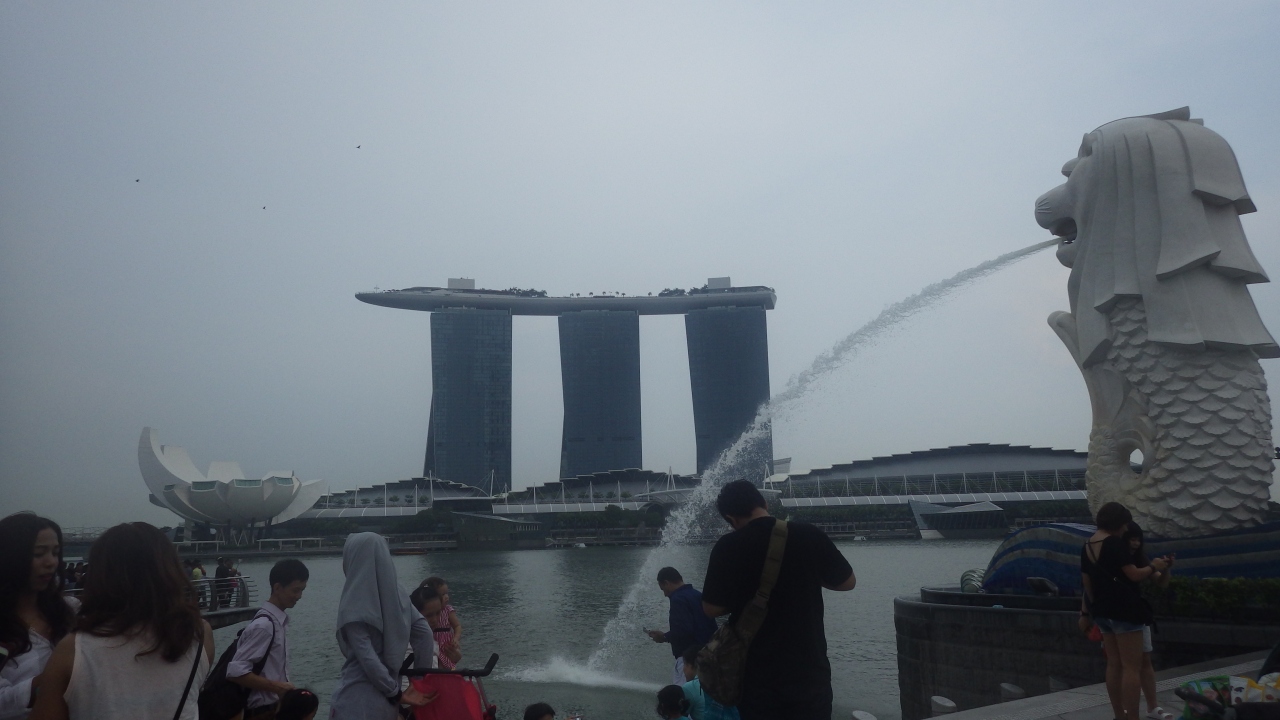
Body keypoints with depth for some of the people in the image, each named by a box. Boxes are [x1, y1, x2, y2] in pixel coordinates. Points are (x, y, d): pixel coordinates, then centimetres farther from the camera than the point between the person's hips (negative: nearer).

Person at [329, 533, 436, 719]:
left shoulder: (355, 604, -16)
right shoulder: (397, 591, 2)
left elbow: (368, 658, -19)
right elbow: (424, 632, 2)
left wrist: (396, 693, -11)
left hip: (358, 698, -7)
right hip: (386, 698, 7)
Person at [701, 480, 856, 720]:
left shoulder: (728, 547, -10)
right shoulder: (809, 535, -7)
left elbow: (712, 609, -4)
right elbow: (848, 582, 6)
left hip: (756, 674, -1)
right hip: (808, 669, 1)